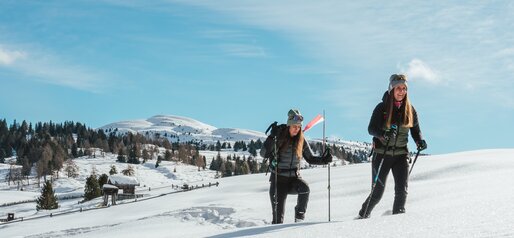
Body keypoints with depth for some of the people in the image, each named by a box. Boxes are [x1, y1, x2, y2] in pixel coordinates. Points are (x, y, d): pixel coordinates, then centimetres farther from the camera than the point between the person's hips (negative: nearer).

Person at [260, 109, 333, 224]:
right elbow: (264, 154, -19)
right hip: (278, 178, -2)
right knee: (278, 214, -7)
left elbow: (310, 158, 13)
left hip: (294, 177, 2)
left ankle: (299, 216, -16)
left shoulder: (301, 141, 3)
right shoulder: (278, 138, -8)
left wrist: (323, 160, -5)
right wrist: (272, 138, -31)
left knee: (305, 188, -31)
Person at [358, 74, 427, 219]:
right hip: (382, 154, -3)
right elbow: (371, 129, -12)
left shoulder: (410, 110, 5)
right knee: (377, 192, 1)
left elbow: (416, 130, 14)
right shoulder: (382, 108, -6)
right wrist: (383, 133, -33)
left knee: (402, 190, -12)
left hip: (401, 154, 3)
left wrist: (420, 141, -7)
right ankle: (362, 216, 20)